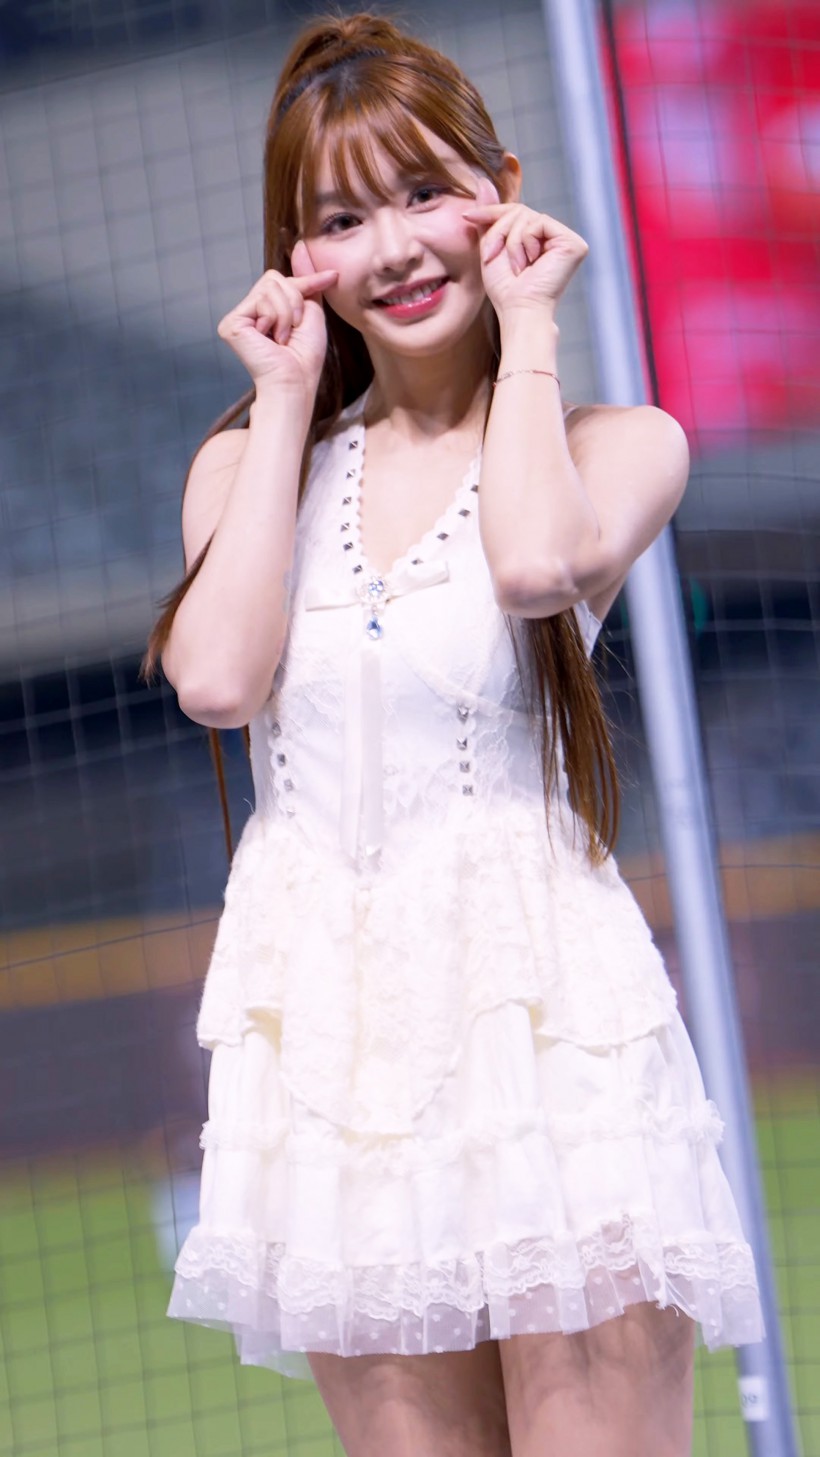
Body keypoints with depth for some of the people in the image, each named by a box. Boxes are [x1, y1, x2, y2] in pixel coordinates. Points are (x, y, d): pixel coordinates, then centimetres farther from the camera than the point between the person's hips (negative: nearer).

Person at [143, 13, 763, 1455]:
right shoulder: (254, 461, 11)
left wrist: (527, 324, -5)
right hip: (329, 1008, 3)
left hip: (540, 1000, -3)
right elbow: (218, 678, -8)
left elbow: (539, 563, -21)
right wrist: (286, 401, 1)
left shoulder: (619, 445, 2)